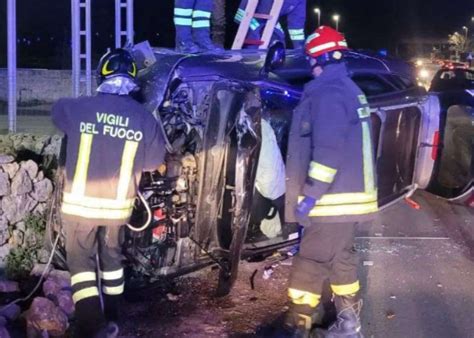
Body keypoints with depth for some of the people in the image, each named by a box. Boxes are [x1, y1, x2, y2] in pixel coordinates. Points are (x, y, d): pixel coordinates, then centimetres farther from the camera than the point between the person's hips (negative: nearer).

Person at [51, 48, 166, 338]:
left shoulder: (78, 109, -10)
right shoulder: (145, 119, -7)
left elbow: (57, 110, 14)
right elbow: (154, 163, 2)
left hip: (80, 203, -2)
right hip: (118, 205, 2)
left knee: (81, 262, 7)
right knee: (112, 257, 21)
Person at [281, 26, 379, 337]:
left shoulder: (329, 93, -18)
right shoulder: (347, 89, 15)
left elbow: (329, 151, -25)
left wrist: (311, 193, -21)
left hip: (334, 198, -10)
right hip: (347, 195, 10)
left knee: (311, 262, -2)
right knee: (340, 257, 18)